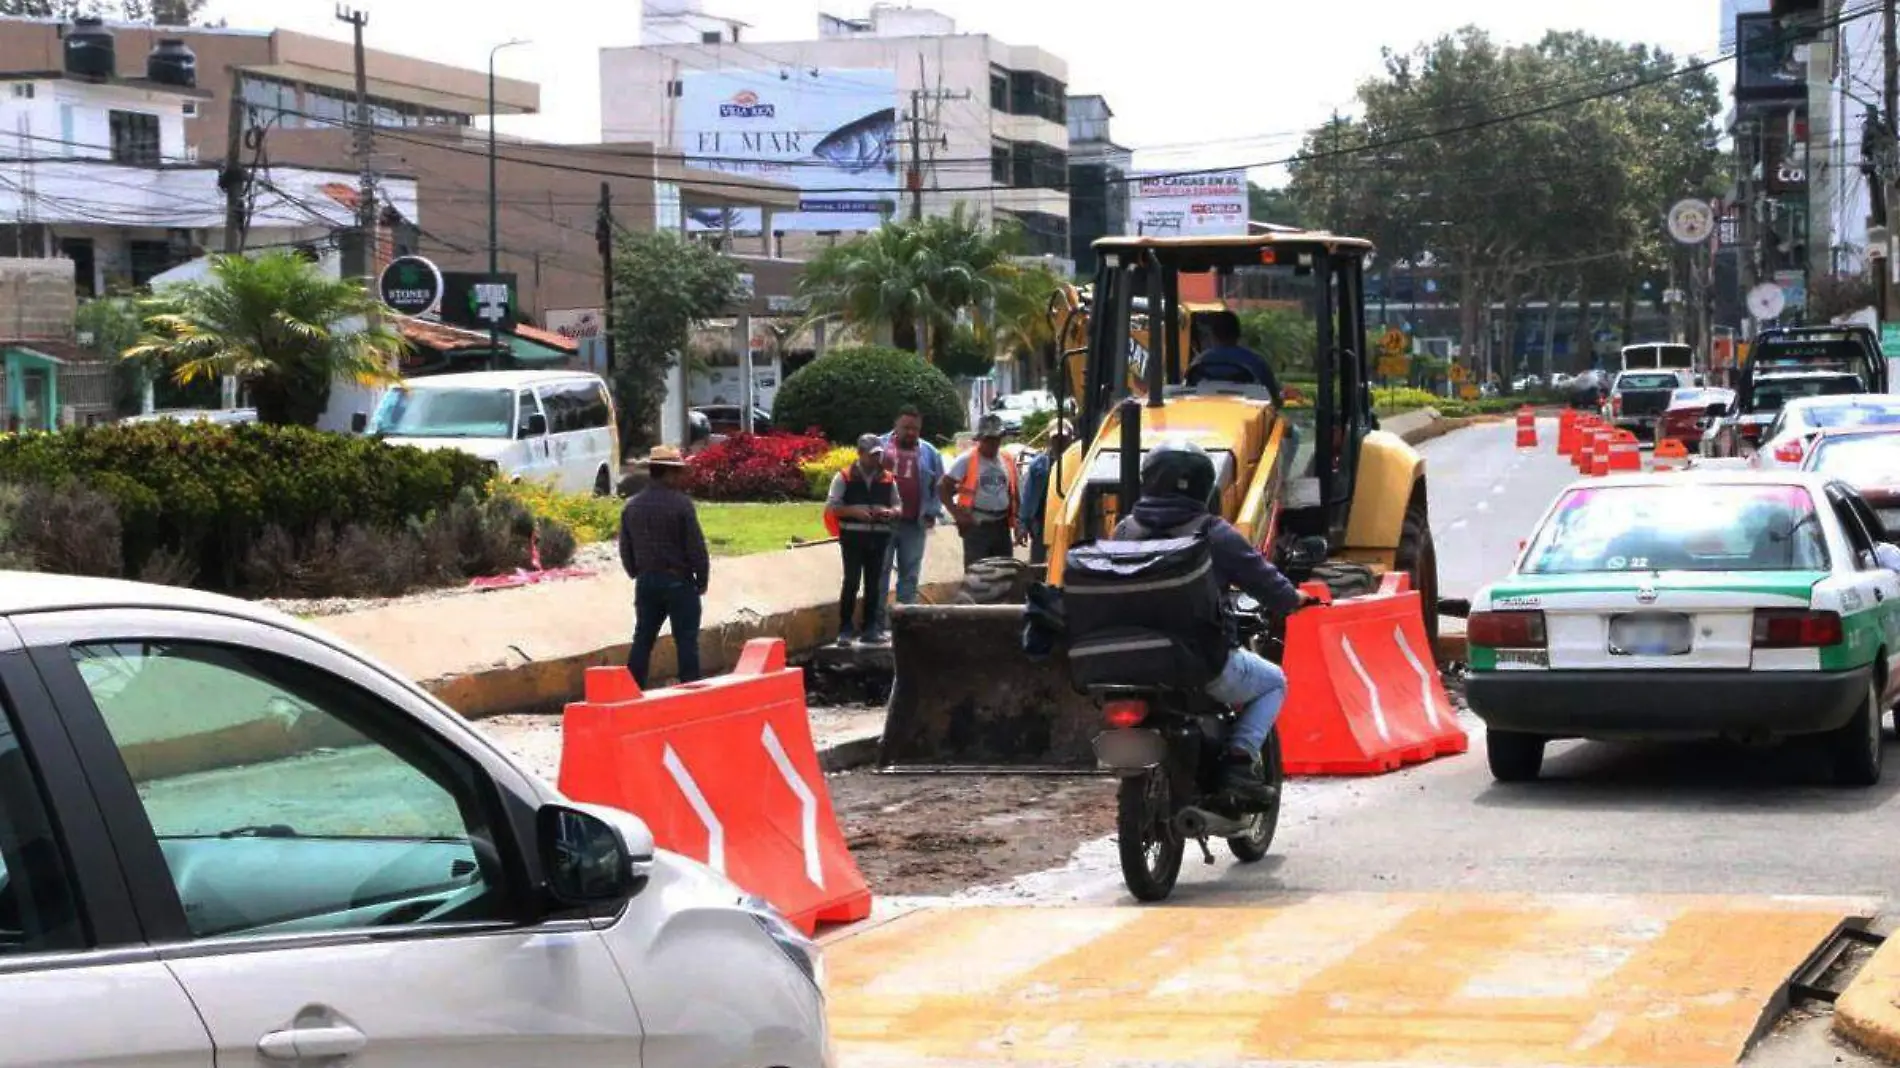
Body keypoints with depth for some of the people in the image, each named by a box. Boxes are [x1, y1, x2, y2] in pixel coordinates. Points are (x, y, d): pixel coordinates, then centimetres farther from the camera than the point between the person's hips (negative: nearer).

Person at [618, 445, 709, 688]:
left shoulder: (632, 506, 5)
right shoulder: (681, 504, -14)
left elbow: (626, 550, 10)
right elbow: (696, 548, -12)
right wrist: (702, 580, 0)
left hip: (646, 582, 6)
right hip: (678, 582, -5)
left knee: (642, 641, 11)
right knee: (686, 641, 0)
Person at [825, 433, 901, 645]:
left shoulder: (888, 479, 10)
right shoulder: (844, 477, 0)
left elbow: (898, 506, 16)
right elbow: (831, 506, -2)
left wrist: (891, 512, -7)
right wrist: (854, 511, -16)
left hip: (879, 536, 4)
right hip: (853, 535, -4)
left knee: (873, 583, 8)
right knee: (852, 581, -8)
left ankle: (870, 628, 15)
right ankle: (845, 628, -4)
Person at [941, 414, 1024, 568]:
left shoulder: (1008, 461, 10)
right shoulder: (966, 461, -6)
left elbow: (1014, 495, 16)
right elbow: (943, 488, -6)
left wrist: (1018, 525, 9)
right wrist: (957, 514, -12)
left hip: (1002, 526, 5)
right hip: (976, 526, -5)